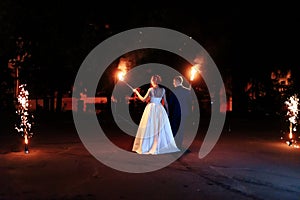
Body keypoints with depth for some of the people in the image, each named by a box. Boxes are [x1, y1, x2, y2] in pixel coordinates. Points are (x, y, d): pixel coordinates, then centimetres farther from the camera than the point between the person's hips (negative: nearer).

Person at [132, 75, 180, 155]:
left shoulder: (150, 89, -9)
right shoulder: (163, 90, 0)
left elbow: (143, 99, -5)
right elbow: (165, 102, 5)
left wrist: (136, 92, 6)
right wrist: (167, 111, 16)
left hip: (151, 109, -2)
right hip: (160, 109, 2)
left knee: (150, 128, 4)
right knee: (161, 129, 9)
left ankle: (145, 147, 8)